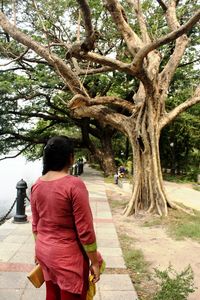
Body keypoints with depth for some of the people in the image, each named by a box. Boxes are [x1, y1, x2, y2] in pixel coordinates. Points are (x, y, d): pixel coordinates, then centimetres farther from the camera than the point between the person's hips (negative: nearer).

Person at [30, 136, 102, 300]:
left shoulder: (37, 185, -2)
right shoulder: (74, 184, -22)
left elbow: (36, 225, 8)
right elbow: (85, 230, -19)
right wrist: (95, 262, -9)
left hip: (44, 251, 7)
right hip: (67, 255, -7)